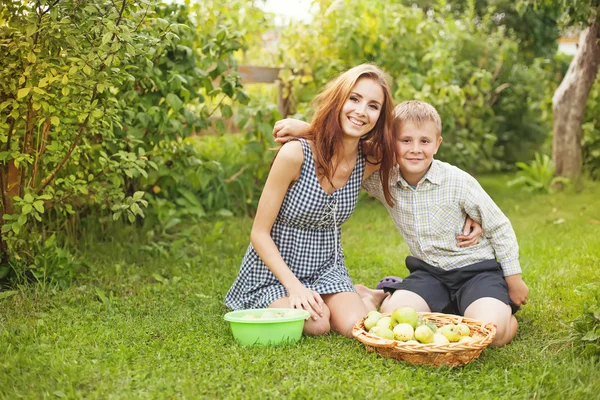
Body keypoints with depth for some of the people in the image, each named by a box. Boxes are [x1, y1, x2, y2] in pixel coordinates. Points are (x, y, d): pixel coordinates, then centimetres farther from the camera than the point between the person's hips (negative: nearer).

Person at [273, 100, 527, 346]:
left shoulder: (459, 182, -17)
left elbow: (499, 229, -5)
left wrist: (514, 279, 0)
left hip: (477, 269, -3)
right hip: (429, 272, 3)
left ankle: (505, 311, 5)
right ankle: (386, 294, 10)